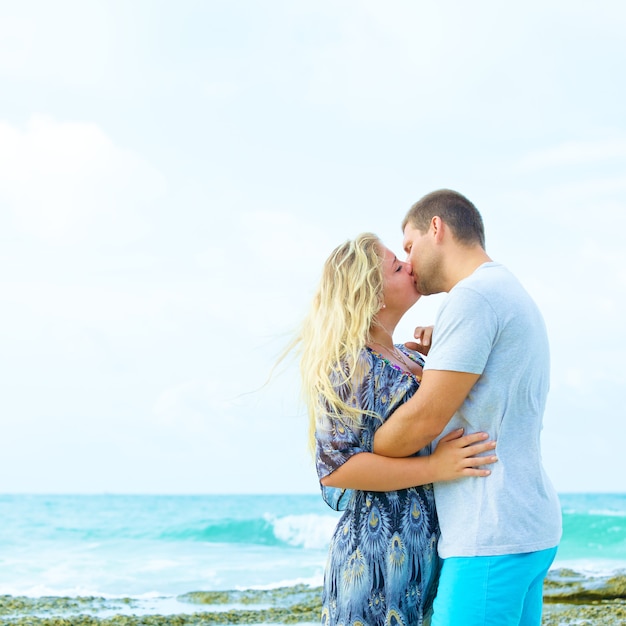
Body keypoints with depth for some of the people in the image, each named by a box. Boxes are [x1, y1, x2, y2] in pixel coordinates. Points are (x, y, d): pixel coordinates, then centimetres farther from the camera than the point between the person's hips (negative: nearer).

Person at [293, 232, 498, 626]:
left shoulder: (411, 360, 12)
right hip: (379, 547, -8)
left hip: (427, 546, 8)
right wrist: (434, 467, -23)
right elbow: (335, 466, -20)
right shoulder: (349, 367, -13)